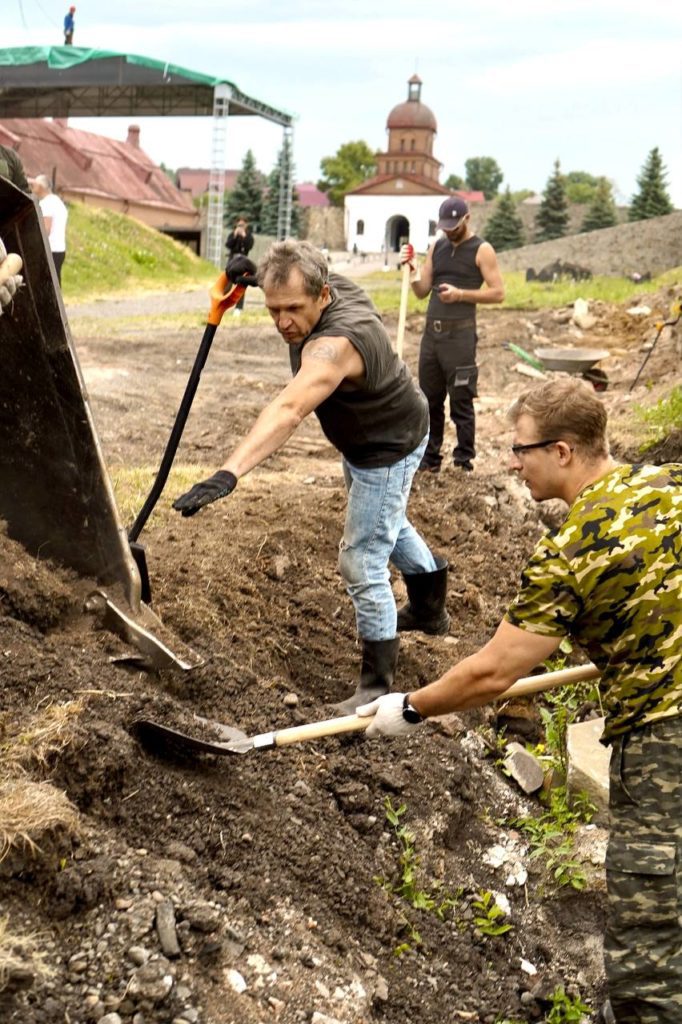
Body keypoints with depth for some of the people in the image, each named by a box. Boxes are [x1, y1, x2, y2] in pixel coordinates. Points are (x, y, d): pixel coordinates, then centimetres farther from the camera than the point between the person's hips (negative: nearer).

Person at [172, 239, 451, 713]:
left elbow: (288, 411, -59)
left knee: (362, 563, -8)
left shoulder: (334, 344, -43)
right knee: (388, 523, 30)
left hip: (389, 448, -11)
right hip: (364, 438, 11)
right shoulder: (334, 281, -16)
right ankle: (430, 607, 55)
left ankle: (377, 684, 6)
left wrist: (229, 472, -72)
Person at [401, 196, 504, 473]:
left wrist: (460, 294, -17)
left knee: (461, 401, -3)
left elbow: (498, 292, -8)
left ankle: (464, 460, 5)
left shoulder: (481, 250, -3)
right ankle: (429, 458, 18)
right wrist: (412, 269, -5)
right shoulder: (437, 247, 14)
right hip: (431, 332, 6)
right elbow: (422, 292, 13)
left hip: (460, 333, -6)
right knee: (429, 400, 10)